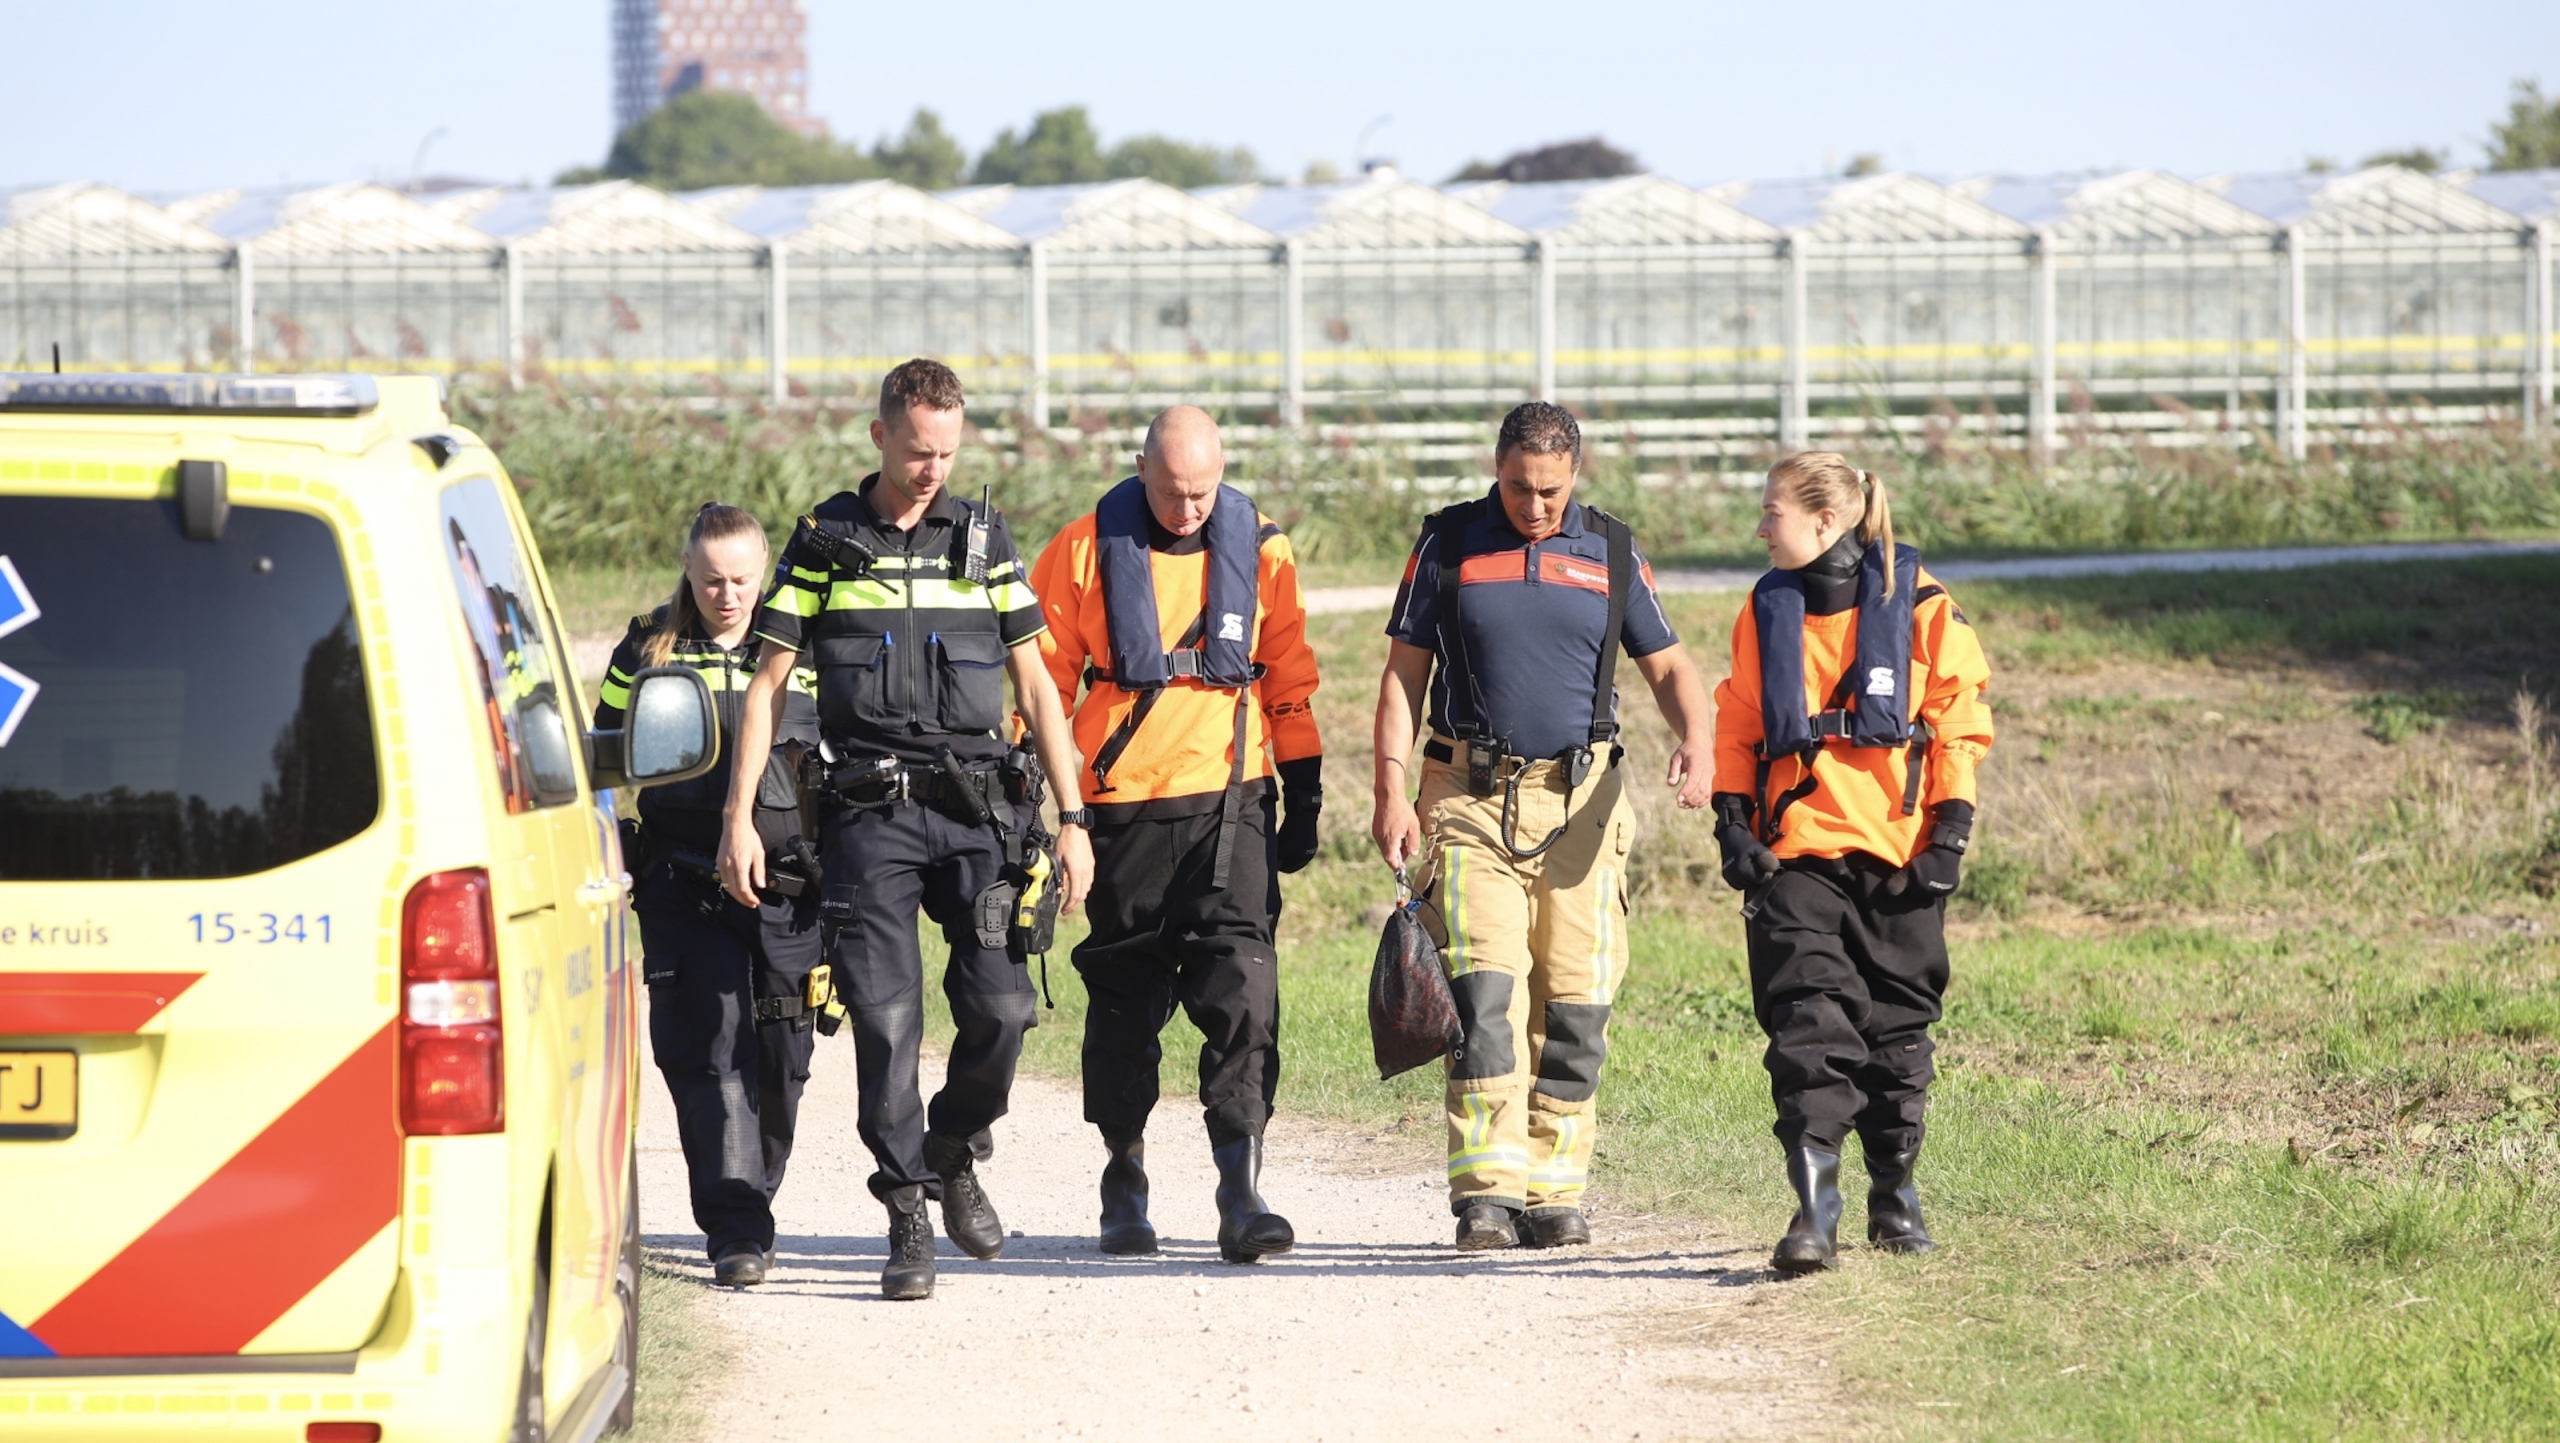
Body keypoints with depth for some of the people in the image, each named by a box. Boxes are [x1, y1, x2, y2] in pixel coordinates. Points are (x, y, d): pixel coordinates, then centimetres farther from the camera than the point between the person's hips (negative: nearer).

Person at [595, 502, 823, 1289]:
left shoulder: (804, 653, 8)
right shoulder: (647, 652, 6)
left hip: (789, 892, 1)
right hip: (685, 891, -1)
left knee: (779, 1061, 5)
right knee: (708, 1053, -10)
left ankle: (751, 1199, 25)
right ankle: (736, 1230, -12)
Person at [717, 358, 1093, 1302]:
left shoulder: (983, 541, 10)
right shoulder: (825, 541, 5)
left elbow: (1034, 685, 12)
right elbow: (767, 685, 5)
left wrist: (1072, 818, 6)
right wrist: (740, 818, -3)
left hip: (977, 808, 2)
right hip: (869, 809, -2)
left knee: (1000, 1006, -8)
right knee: (886, 1016, -9)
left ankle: (955, 1158, 19)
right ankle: (908, 1216, 0)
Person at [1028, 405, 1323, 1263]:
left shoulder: (1259, 553, 5)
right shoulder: (1086, 553, -1)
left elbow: (1290, 682, 13)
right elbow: (1044, 678, 5)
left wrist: (1305, 801, 12)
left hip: (1232, 802, 0)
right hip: (1123, 805, 0)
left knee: (1240, 990, -12)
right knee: (1125, 1000, 8)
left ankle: (1241, 1192, -15)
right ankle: (1124, 1184, 23)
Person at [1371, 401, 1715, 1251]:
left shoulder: (1610, 554, 9)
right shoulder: (1448, 545, 5)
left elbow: (1667, 668, 11)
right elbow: (1403, 672, 6)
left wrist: (1695, 740, -11)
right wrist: (1391, 792, -4)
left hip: (1580, 801, 2)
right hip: (1471, 798, -2)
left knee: (1573, 1009, 0)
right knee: (1484, 991, -15)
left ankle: (1556, 1193, 8)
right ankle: (1486, 1193, -17)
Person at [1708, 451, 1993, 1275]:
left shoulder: (1918, 606, -2)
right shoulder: (1767, 611, 8)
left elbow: (1960, 726, 1)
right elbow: (1738, 726, 14)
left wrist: (1950, 834, -5)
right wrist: (1733, 823, 2)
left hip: (1897, 853, -1)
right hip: (1794, 856, 1)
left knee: (1897, 1031, 8)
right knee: (1807, 1030, -12)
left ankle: (1895, 1195, 25)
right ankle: (1813, 1213, -17)